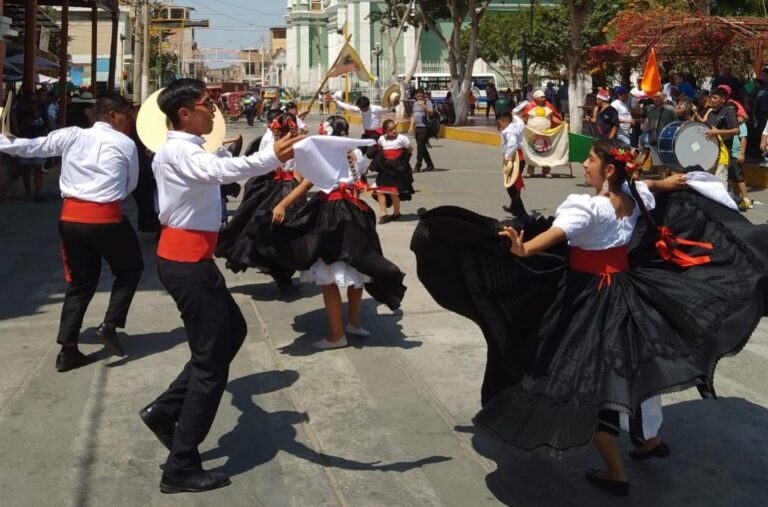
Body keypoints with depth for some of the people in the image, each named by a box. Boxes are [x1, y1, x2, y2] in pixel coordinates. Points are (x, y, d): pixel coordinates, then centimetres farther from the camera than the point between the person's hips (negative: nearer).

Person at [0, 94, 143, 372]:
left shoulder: (71, 135, 8)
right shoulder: (125, 143, 1)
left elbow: (31, 147, 12)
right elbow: (131, 185, 10)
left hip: (71, 217, 5)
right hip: (106, 217, -4)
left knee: (80, 283, 16)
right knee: (130, 268, 20)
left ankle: (68, 350, 14)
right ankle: (110, 325, 6)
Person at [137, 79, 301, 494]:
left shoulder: (179, 150, 16)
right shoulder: (180, 151, -18)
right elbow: (221, 171, -40)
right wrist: (271, 158, -53)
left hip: (186, 254, 10)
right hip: (187, 260, -10)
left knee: (231, 330, 21)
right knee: (209, 361, -4)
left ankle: (166, 409, 21)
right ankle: (181, 468, 4)